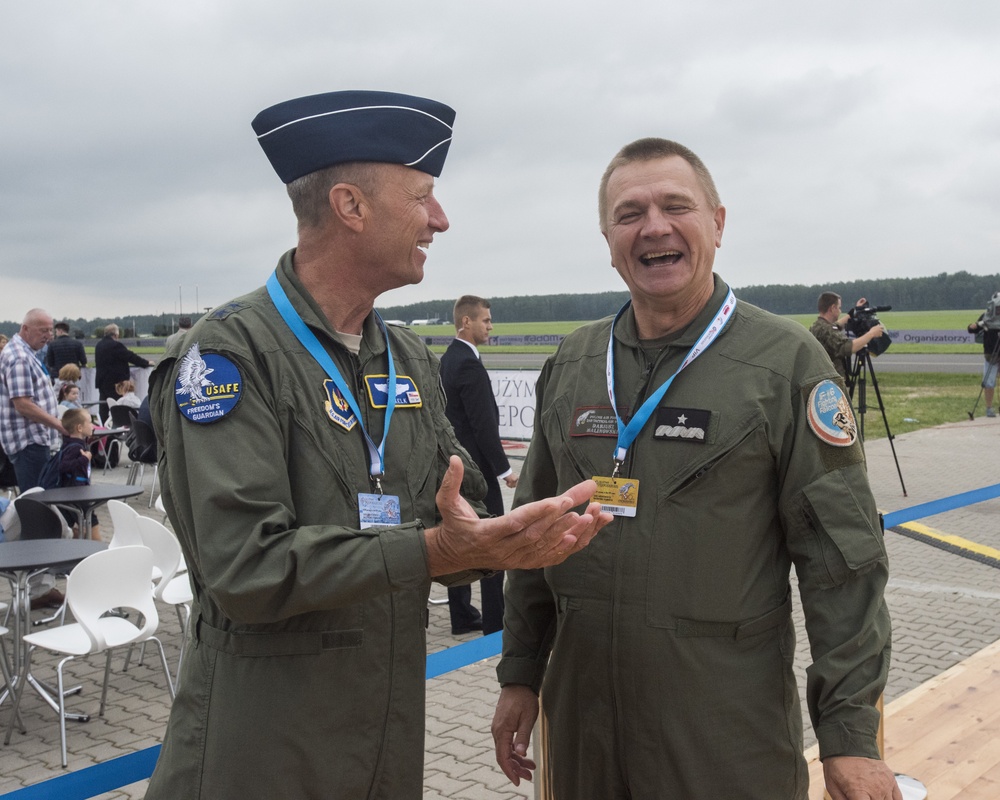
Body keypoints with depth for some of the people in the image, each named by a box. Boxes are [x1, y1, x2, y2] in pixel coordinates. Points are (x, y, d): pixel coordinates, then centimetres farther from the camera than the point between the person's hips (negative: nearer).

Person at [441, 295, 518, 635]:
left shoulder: (447, 360, 11)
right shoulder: (469, 365, -19)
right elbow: (484, 424, -21)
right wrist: (504, 469, -15)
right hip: (477, 467, -10)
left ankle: (462, 616, 19)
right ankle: (494, 621, 2)